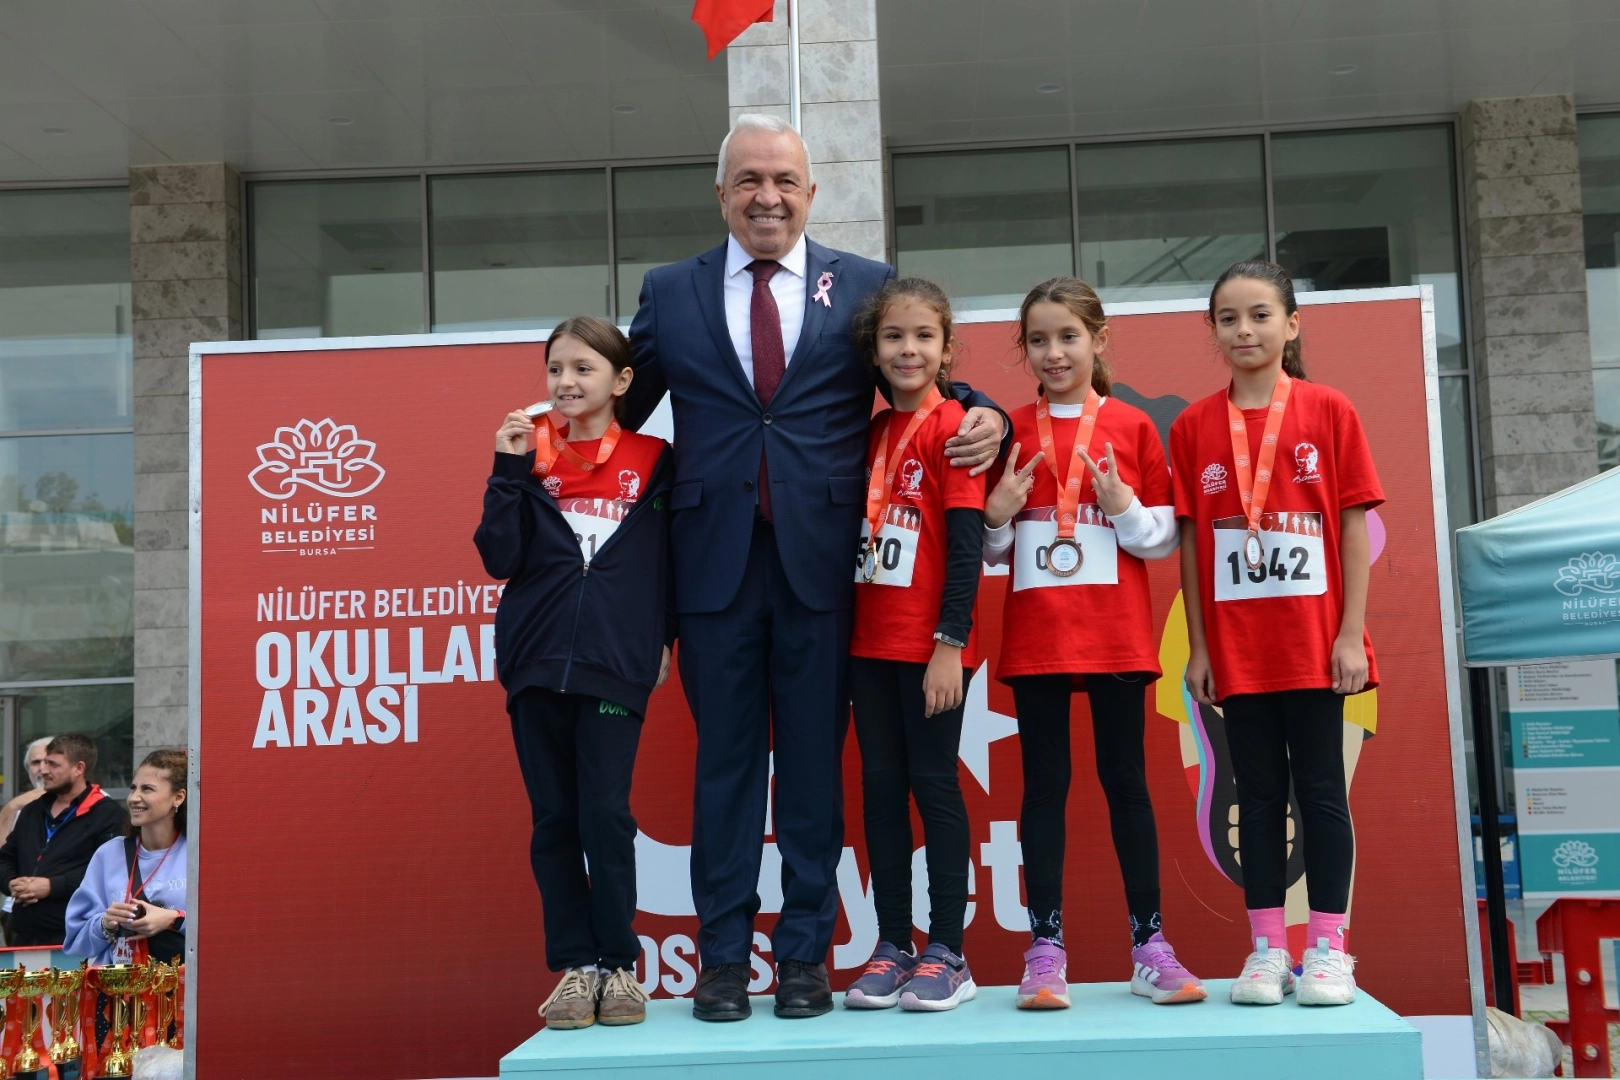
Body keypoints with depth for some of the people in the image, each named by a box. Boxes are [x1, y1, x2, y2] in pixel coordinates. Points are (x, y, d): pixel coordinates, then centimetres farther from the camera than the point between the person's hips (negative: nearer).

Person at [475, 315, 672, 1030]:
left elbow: (672, 559, 9)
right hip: (536, 662, 2)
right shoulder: (531, 457, 7)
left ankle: (618, 965, 9)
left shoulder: (652, 460, 4)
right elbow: (500, 557, -2)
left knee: (606, 816, -4)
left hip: (615, 665, -2)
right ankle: (574, 965, 14)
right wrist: (509, 469, -8)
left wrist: (665, 638, 7)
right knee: (554, 819, 5)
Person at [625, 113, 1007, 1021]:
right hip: (715, 561, 1)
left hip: (821, 562, 0)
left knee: (815, 762, 6)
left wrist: (985, 417, -9)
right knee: (725, 760, 7)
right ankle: (724, 956, 16)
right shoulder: (669, 293, 11)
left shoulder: (867, 286, 8)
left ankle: (806, 954, 16)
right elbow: (623, 409, 13)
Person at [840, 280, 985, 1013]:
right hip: (870, 641, 6)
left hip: (931, 644, -6)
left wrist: (950, 643, -16)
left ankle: (947, 954, 10)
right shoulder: (872, 431, 11)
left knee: (933, 785, 0)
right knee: (880, 788, 9)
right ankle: (892, 947, 18)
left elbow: (966, 542, -12)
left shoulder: (951, 426, -8)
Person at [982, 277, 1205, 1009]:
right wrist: (998, 514, -9)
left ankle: (1149, 946, 13)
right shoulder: (1011, 430, 6)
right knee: (1044, 784, 4)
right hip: (1035, 637, 1)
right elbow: (991, 551, 10)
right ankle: (1045, 950, 8)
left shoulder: (1131, 426, 2)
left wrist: (1123, 505, -14)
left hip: (1117, 635, -1)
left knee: (1125, 779, 5)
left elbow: (1165, 538, 3)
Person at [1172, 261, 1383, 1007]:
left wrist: (1352, 633, -6)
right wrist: (1197, 647, 1)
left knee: (1320, 789, 5)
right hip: (1236, 647, 2)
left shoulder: (1328, 411, 0)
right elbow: (1191, 542, 4)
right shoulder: (1193, 427, 3)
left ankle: (1328, 948, 14)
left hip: (1315, 639, -1)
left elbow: (1353, 525, -1)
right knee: (1258, 793, 8)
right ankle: (1267, 950, 16)